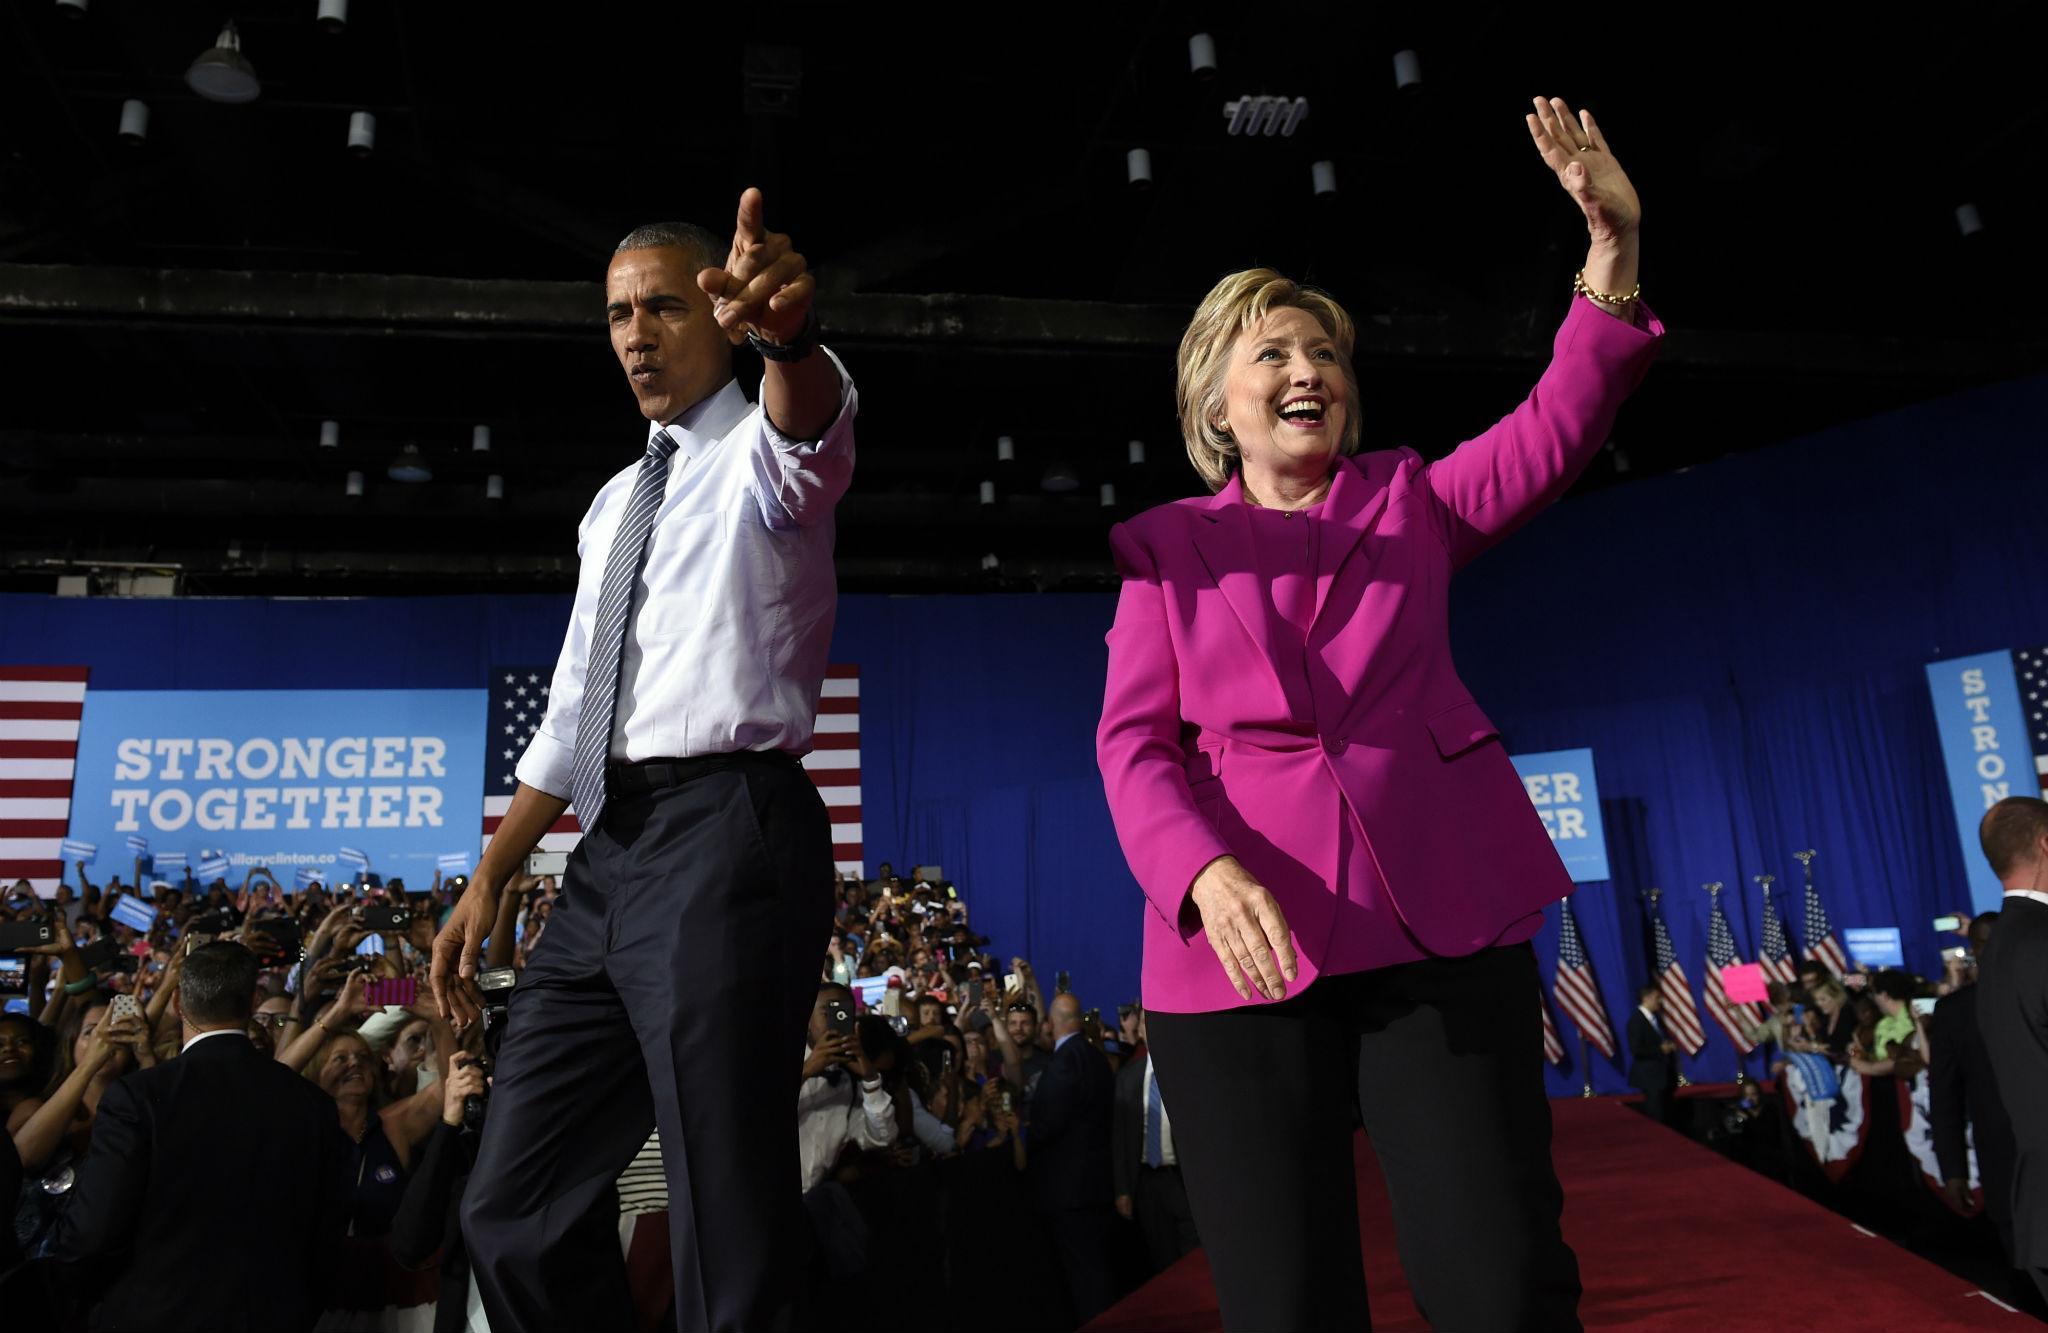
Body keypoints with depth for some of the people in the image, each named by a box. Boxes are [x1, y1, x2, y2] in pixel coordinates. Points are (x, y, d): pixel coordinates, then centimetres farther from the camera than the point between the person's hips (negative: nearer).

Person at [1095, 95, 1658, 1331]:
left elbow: (1556, 429, 3)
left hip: (1442, 920, 2)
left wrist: (1613, 246, -12)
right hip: (1242, 943, -1)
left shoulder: (1412, 503, 17)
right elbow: (1132, 741, 2)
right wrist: (1207, 873, -17)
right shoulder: (1168, 547, 11)